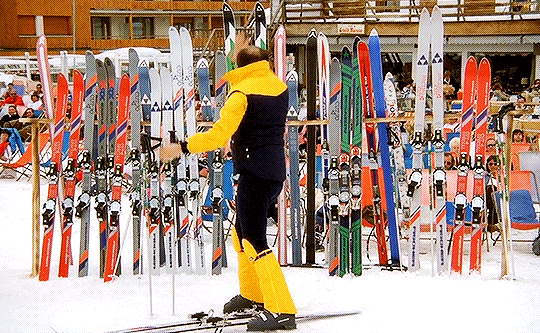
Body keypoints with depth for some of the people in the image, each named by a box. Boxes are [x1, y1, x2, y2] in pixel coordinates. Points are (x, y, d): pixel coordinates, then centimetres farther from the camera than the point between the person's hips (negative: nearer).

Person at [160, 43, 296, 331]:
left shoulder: (241, 92, -12)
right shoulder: (279, 86, 10)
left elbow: (218, 135, -20)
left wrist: (181, 148, -15)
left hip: (254, 172, -9)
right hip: (277, 169, 9)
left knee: (254, 242, -9)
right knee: (243, 231, 24)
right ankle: (252, 293, 36)